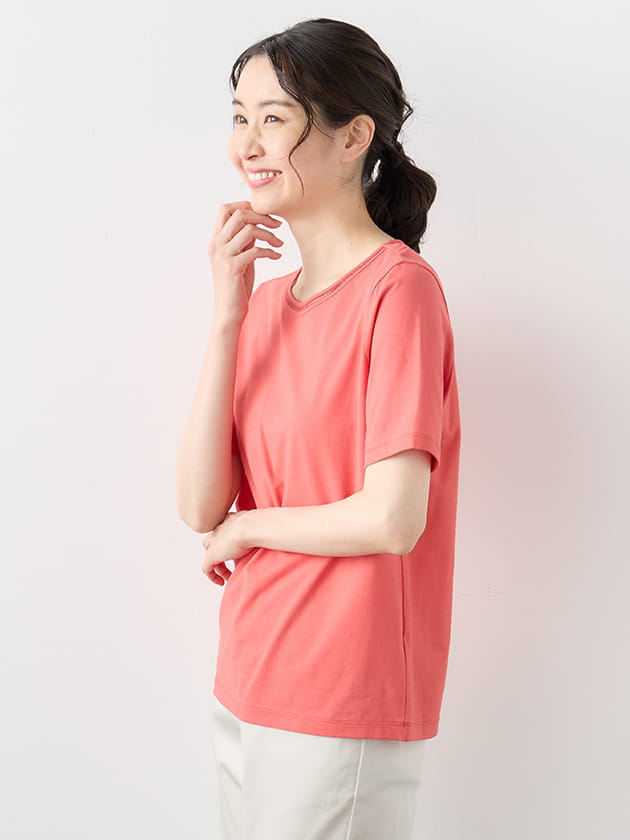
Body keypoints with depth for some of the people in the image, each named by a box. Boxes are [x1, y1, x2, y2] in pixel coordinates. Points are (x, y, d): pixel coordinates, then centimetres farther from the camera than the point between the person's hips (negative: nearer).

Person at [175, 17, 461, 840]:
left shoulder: (399, 289, -13)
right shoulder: (266, 299, 7)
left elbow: (393, 520, -22)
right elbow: (200, 505, -3)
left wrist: (243, 528, -6)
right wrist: (227, 316, -9)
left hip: (344, 711, -7)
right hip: (246, 693, 7)